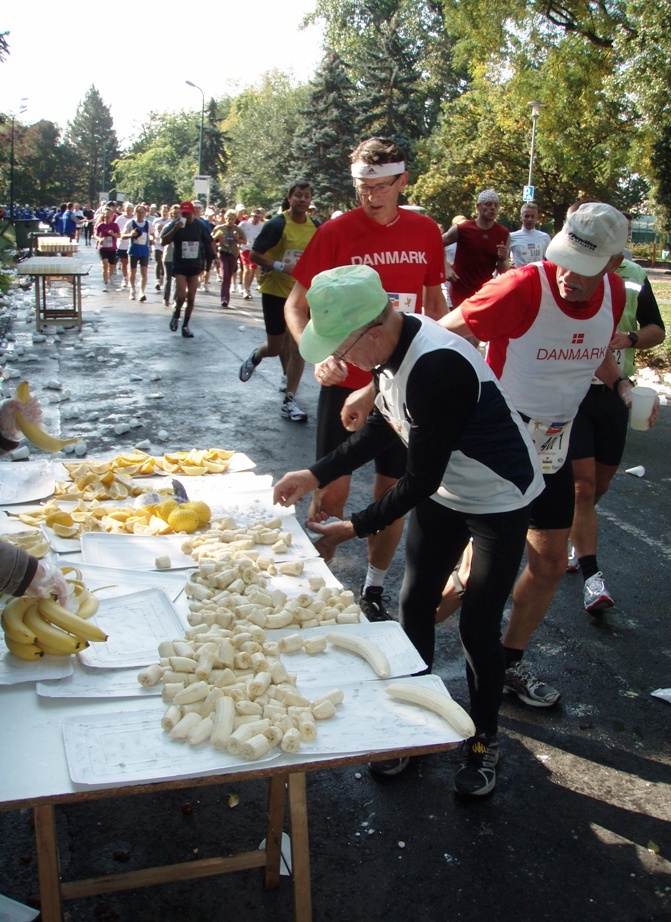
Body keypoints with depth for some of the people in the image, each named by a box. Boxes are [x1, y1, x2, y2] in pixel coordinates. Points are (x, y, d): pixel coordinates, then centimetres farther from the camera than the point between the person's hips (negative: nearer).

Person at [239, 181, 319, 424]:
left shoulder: (315, 227, 1)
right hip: (275, 292, -3)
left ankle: (289, 401, 4)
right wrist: (280, 266, -23)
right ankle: (255, 356, 42)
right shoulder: (277, 225, -12)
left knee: (298, 347, -2)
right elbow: (253, 255, -12)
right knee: (275, 347, 5)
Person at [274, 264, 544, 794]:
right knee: (414, 606, 11)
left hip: (500, 501, -8)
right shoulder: (390, 347, -9)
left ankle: (485, 741, 25)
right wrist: (317, 475, 1)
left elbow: (421, 479, -28)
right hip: (443, 494, 8)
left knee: (478, 628, 1)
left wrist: (357, 528, -18)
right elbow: (385, 428, 7)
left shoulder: (436, 368, -36)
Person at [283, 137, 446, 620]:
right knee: (333, 489, 0)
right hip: (347, 381, -3)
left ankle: (373, 590, 27)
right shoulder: (336, 232, -8)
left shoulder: (426, 231, 2)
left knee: (394, 490, 10)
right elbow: (296, 306, -5)